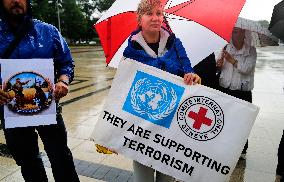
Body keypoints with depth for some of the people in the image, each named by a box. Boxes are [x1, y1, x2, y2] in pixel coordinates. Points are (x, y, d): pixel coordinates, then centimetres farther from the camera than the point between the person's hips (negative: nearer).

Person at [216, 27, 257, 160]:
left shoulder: (251, 51, 0)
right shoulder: (226, 48, 9)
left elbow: (247, 69, -14)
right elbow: (220, 68, 14)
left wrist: (232, 60, -20)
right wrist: (219, 65, -8)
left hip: (243, 92, -3)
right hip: (224, 89, 3)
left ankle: (241, 151, 16)